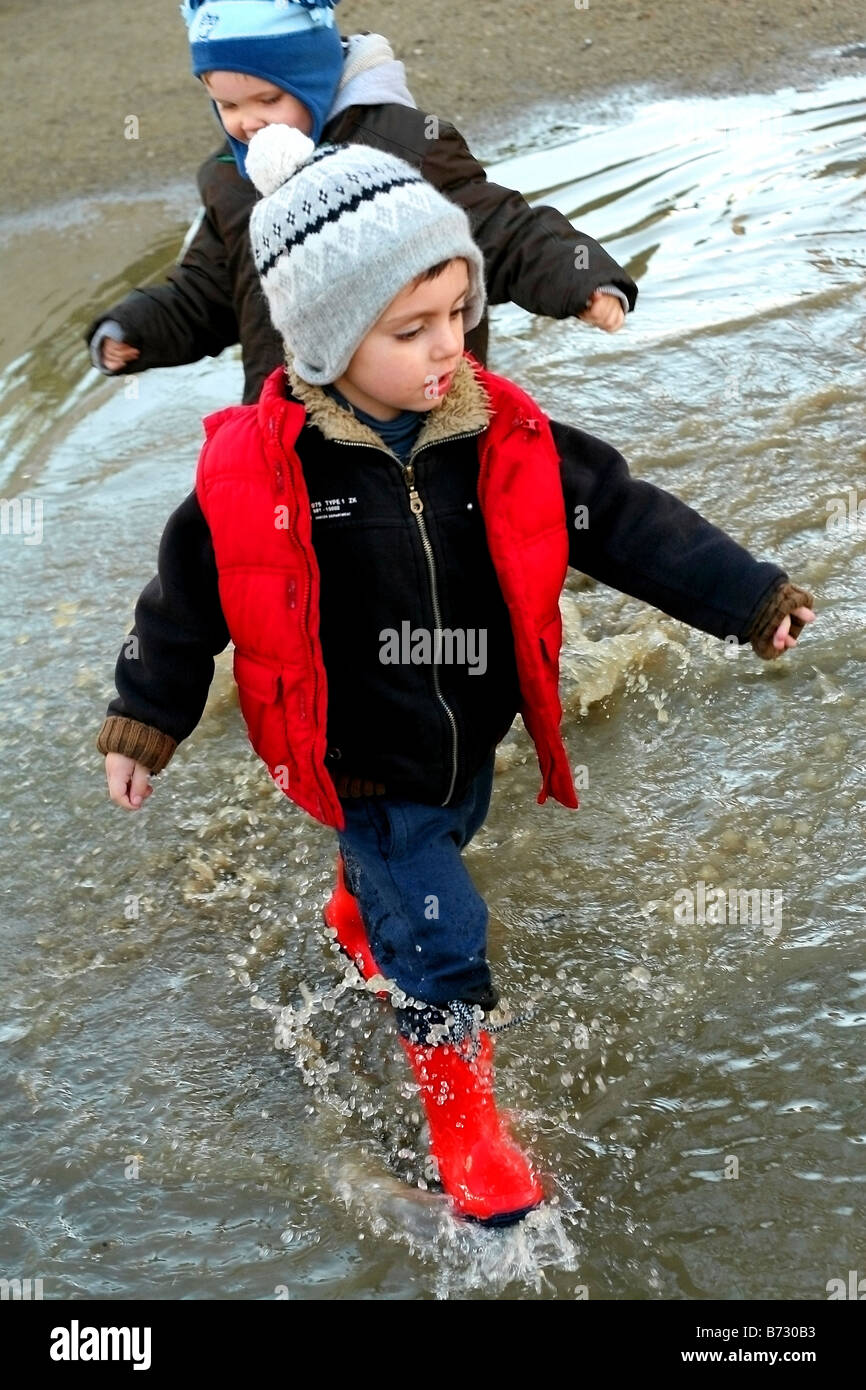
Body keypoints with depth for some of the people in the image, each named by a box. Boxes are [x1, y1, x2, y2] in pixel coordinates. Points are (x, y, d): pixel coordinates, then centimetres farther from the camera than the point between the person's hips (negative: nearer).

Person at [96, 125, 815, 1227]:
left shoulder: (503, 436, -15)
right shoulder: (262, 470, -23)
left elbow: (623, 519, -10)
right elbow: (191, 593, -10)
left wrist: (746, 596, -14)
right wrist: (142, 722, -2)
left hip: (469, 741, 5)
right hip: (359, 762, -4)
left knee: (429, 852, 32)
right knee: (443, 948, 0)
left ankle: (360, 914, 67)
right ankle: (460, 1112, 26)